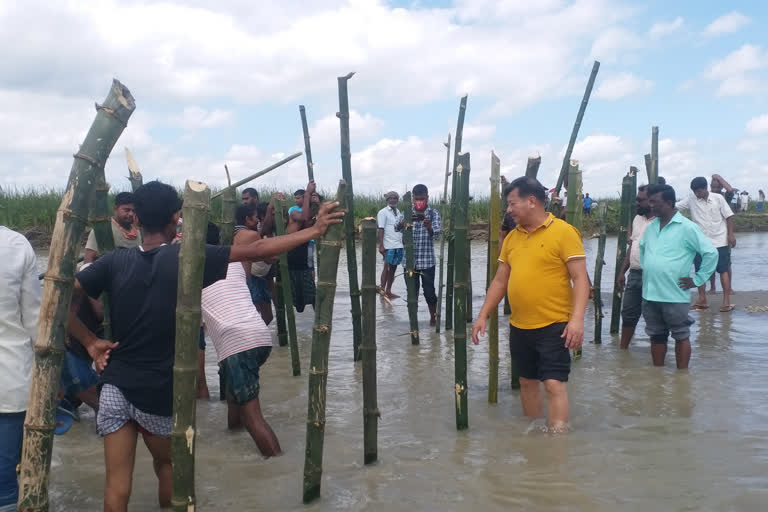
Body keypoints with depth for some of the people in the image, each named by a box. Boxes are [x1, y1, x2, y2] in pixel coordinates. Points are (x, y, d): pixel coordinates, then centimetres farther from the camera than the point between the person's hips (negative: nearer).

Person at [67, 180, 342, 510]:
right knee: (166, 464, 23)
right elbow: (258, 251, -10)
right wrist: (315, 230, -5)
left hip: (116, 383, 2)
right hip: (159, 390, -2)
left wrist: (90, 342, 1)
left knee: (117, 481, 6)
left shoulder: (116, 262, 0)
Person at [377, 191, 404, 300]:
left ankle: (388, 291, 16)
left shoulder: (398, 212, 17)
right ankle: (382, 290, 1)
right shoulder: (383, 212, -2)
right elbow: (380, 230, -9)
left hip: (399, 246, 6)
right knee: (387, 268, -4)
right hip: (389, 246, -6)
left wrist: (403, 224, 3)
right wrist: (381, 246, -15)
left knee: (393, 269, 9)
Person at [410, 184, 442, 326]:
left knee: (429, 291, 3)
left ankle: (433, 316, 21)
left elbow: (436, 234, -15)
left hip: (427, 261, -2)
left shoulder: (434, 213, -2)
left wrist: (429, 227, -38)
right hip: (409, 260, 2)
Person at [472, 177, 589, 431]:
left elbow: (580, 278, -13)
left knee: (554, 383, -8)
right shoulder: (511, 237, 9)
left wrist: (577, 319, -23)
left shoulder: (563, 232, -10)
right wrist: (483, 315, 10)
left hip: (554, 326, -7)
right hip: (519, 326, 7)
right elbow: (500, 280, 15)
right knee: (527, 381, 16)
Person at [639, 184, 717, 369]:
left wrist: (697, 280, -10)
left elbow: (711, 253, -12)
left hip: (675, 297, -6)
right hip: (650, 295, 7)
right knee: (656, 336, 16)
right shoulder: (650, 227, 9)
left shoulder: (687, 228, -11)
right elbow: (642, 248, 29)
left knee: (681, 337, 6)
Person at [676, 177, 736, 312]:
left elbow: (729, 216, -2)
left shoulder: (718, 198, -5)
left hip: (719, 241, -3)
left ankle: (727, 301, 1)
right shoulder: (691, 199, 0)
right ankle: (702, 300, 16)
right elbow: (674, 207, -2)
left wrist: (731, 234, -7)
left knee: (723, 270, 0)